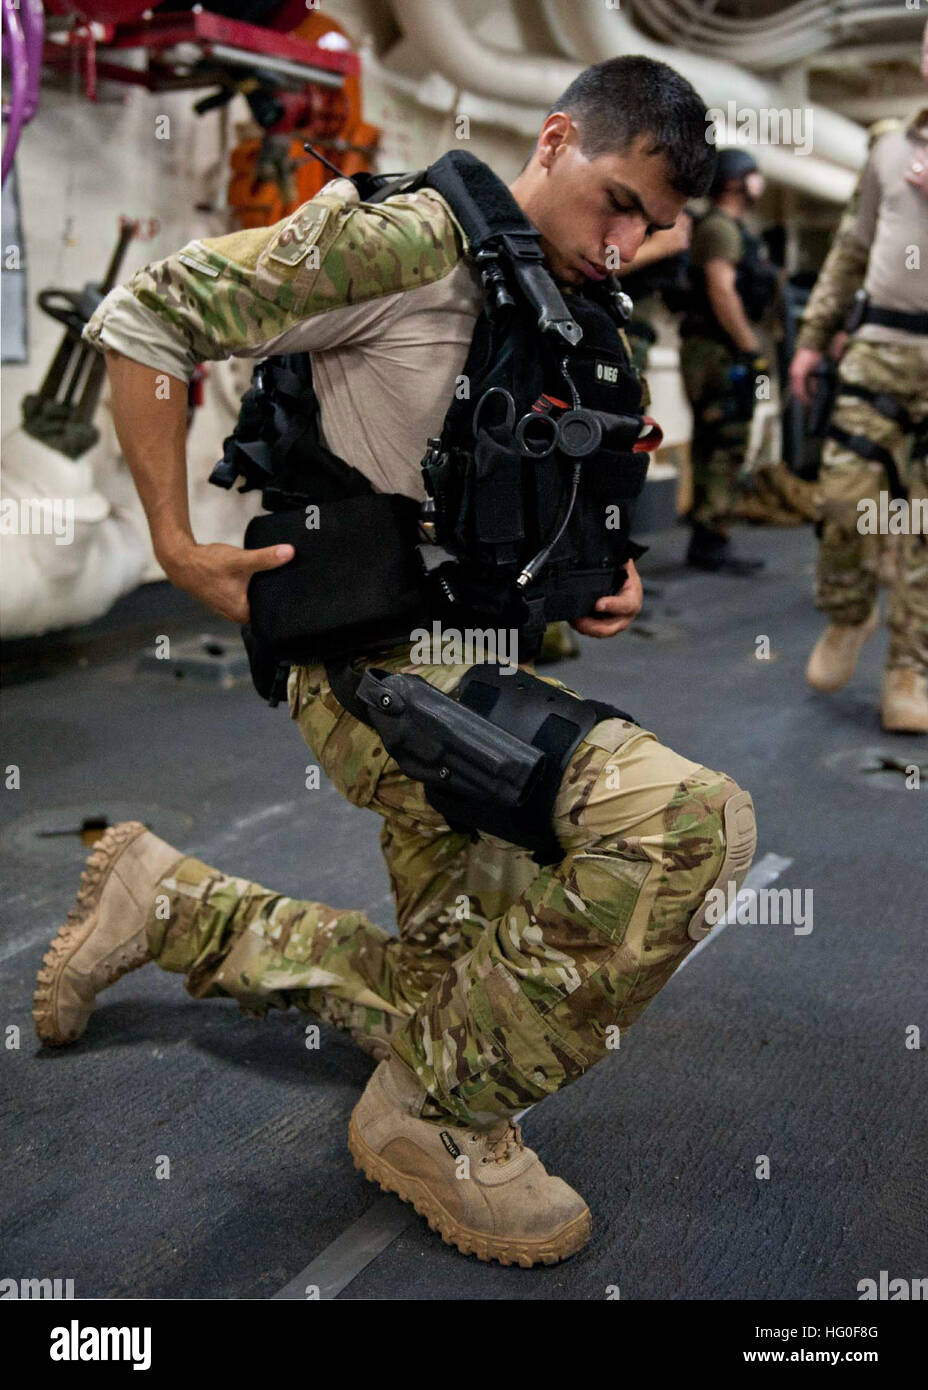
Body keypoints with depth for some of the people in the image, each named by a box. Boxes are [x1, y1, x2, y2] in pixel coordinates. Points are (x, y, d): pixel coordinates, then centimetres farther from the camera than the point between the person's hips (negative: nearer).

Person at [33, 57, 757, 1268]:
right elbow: (144, 318, -12)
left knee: (458, 978, 16)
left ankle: (167, 903, 27)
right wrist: (178, 547, -15)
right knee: (689, 819, -28)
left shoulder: (571, 321, 12)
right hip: (379, 666, -9)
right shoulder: (407, 241, -12)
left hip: (476, 673, 9)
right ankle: (442, 1115, -10)